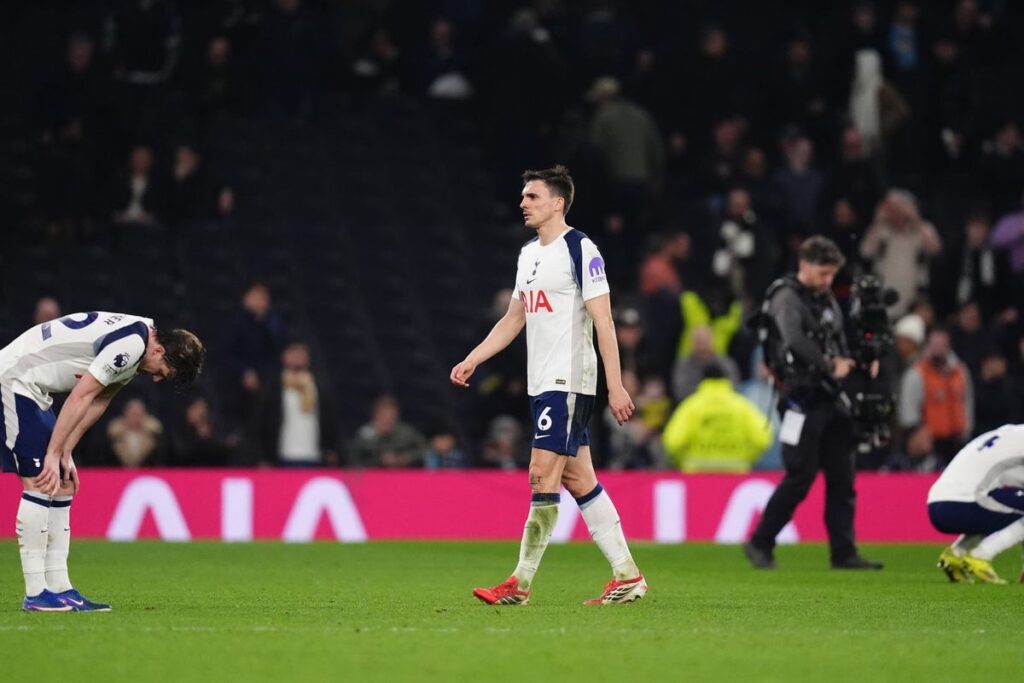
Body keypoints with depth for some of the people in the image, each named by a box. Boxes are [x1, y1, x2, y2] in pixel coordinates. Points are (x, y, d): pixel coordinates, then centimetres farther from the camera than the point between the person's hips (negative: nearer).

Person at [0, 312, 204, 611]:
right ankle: (35, 594, -13)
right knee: (40, 483, -13)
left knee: (63, 486, 7)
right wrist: (54, 455, -18)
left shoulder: (134, 348, 10)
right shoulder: (131, 344, -22)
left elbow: (96, 403, 13)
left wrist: (65, 455, 7)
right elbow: (80, 397, -22)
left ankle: (59, 589, 6)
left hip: (28, 389, 11)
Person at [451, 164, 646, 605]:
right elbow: (514, 318, 25)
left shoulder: (580, 250, -10)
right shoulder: (529, 254, 16)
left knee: (543, 474, -11)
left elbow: (603, 321, -13)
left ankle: (521, 583, -9)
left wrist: (616, 386, -17)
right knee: (578, 479, 8)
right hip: (542, 383, 9)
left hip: (568, 382, -9)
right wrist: (472, 361, 16)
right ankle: (627, 576, 12)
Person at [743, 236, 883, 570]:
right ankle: (760, 544, 4)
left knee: (841, 477, 4)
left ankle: (844, 553, 6)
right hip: (802, 400, -8)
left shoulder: (828, 301, 16)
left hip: (829, 398, 8)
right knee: (800, 477, -8)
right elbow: (794, 339, -27)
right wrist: (830, 366, -22)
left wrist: (860, 363, 4)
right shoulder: (787, 298, -9)